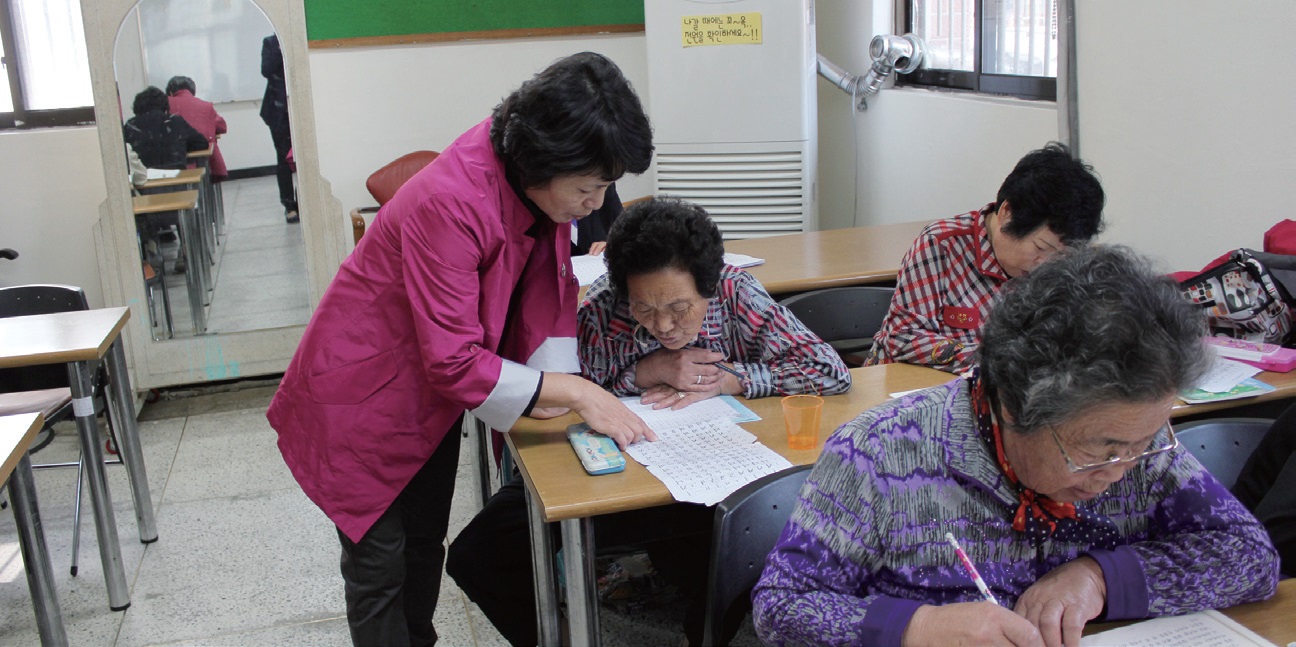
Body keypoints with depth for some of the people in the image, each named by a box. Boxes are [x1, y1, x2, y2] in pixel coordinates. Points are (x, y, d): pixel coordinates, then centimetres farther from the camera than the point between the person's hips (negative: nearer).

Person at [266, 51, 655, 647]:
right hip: (361, 399, -7)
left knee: (426, 543, 22)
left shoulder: (539, 179, -13)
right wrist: (574, 393, -34)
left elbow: (552, 283, -4)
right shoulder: (451, 203, -36)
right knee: (380, 563, 4)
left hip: (428, 397, 8)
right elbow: (455, 362, -36)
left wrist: (554, 377, -19)